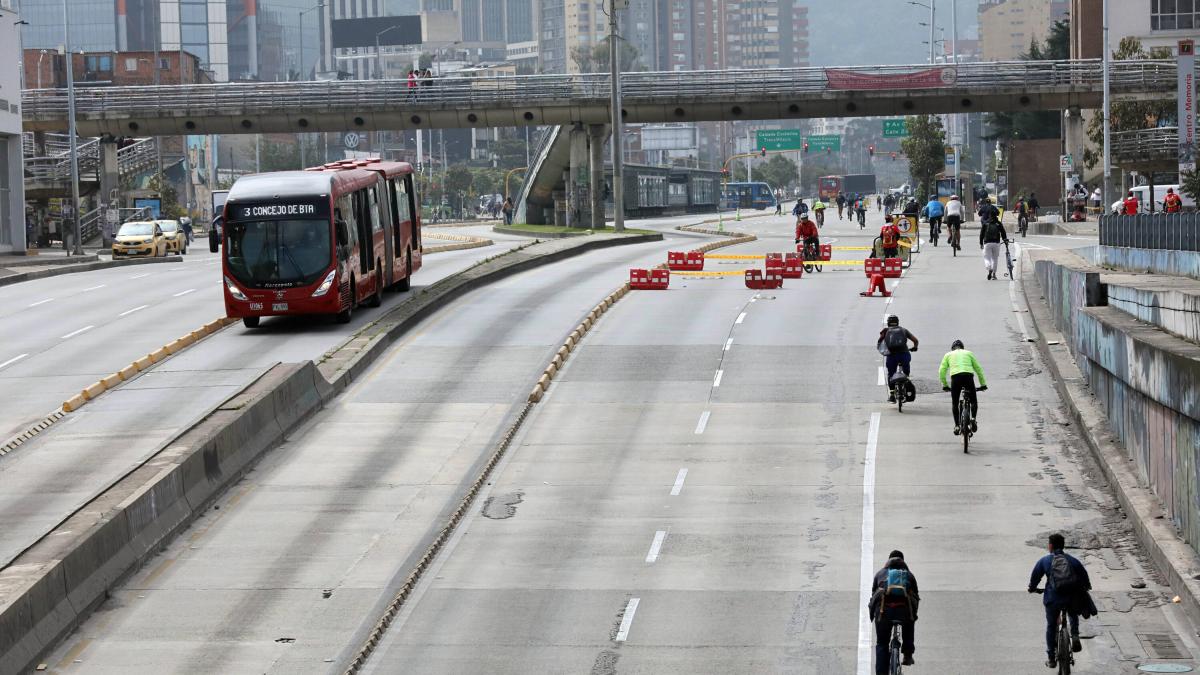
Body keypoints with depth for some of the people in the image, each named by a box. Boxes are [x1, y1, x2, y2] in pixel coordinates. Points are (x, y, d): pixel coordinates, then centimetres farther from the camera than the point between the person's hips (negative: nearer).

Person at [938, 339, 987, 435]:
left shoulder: (948, 355, 25)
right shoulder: (968, 353, 27)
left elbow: (942, 371, 17)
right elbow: (978, 369, 26)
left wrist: (944, 385, 25)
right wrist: (983, 384, 31)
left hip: (955, 377, 0)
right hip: (968, 376, 0)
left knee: (955, 403, 14)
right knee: (973, 401, 18)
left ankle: (957, 426, 7)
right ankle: (974, 418, -5)